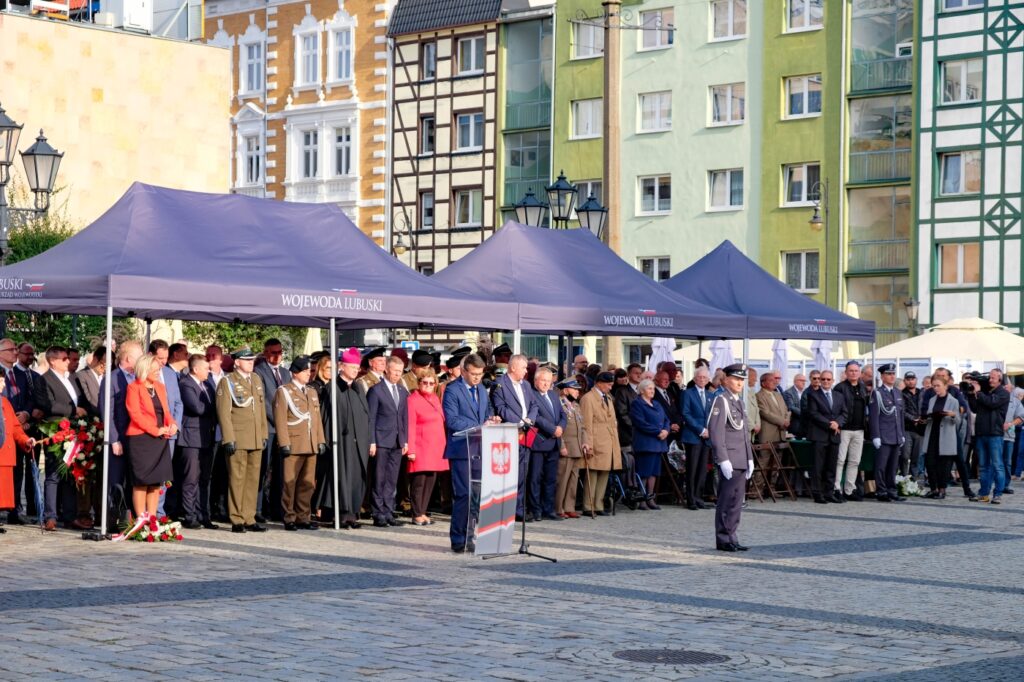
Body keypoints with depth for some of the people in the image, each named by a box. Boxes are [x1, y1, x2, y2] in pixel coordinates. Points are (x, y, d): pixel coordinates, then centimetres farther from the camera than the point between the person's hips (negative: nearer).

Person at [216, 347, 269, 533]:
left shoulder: (257, 380, 16)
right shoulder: (227, 382, -3)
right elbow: (224, 412, -8)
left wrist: (264, 434, 14)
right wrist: (229, 439, -13)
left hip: (256, 440, 6)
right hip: (238, 440, -6)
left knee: (253, 479, 7)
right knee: (237, 479, -3)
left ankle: (249, 519, 13)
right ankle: (237, 521, 2)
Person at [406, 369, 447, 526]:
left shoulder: (435, 398, 15)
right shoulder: (413, 400, -7)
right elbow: (410, 427, -11)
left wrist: (442, 445, 13)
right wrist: (411, 450, -15)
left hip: (435, 448, 7)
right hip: (420, 448, -7)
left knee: (430, 481, 8)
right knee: (419, 481, -5)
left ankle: (423, 512, 15)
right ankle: (417, 515, 1)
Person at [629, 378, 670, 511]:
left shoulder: (657, 404, 20)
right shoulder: (637, 404, -5)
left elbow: (666, 420, 16)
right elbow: (641, 423, -15)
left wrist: (666, 430, -6)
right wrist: (658, 431, -17)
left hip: (658, 443, 8)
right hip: (645, 442, -8)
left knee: (654, 471, 6)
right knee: (643, 472, -7)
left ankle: (650, 498, 10)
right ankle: (641, 500, -4)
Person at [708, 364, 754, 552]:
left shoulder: (739, 402, 18)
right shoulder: (721, 401, -9)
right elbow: (716, 432, -15)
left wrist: (750, 459, 18)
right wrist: (723, 460, -19)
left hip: (741, 462, 8)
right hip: (729, 462, -8)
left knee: (736, 501, 9)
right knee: (727, 501, -6)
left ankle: (731, 538, 14)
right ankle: (723, 540, -1)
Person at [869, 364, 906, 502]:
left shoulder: (898, 394, 15)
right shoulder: (877, 394, -4)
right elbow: (873, 417, -8)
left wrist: (902, 435, 16)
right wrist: (876, 436, -13)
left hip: (896, 437, 6)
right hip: (883, 437, -6)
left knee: (893, 466, 9)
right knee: (881, 466, -5)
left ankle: (892, 492, 15)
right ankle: (881, 492, 1)